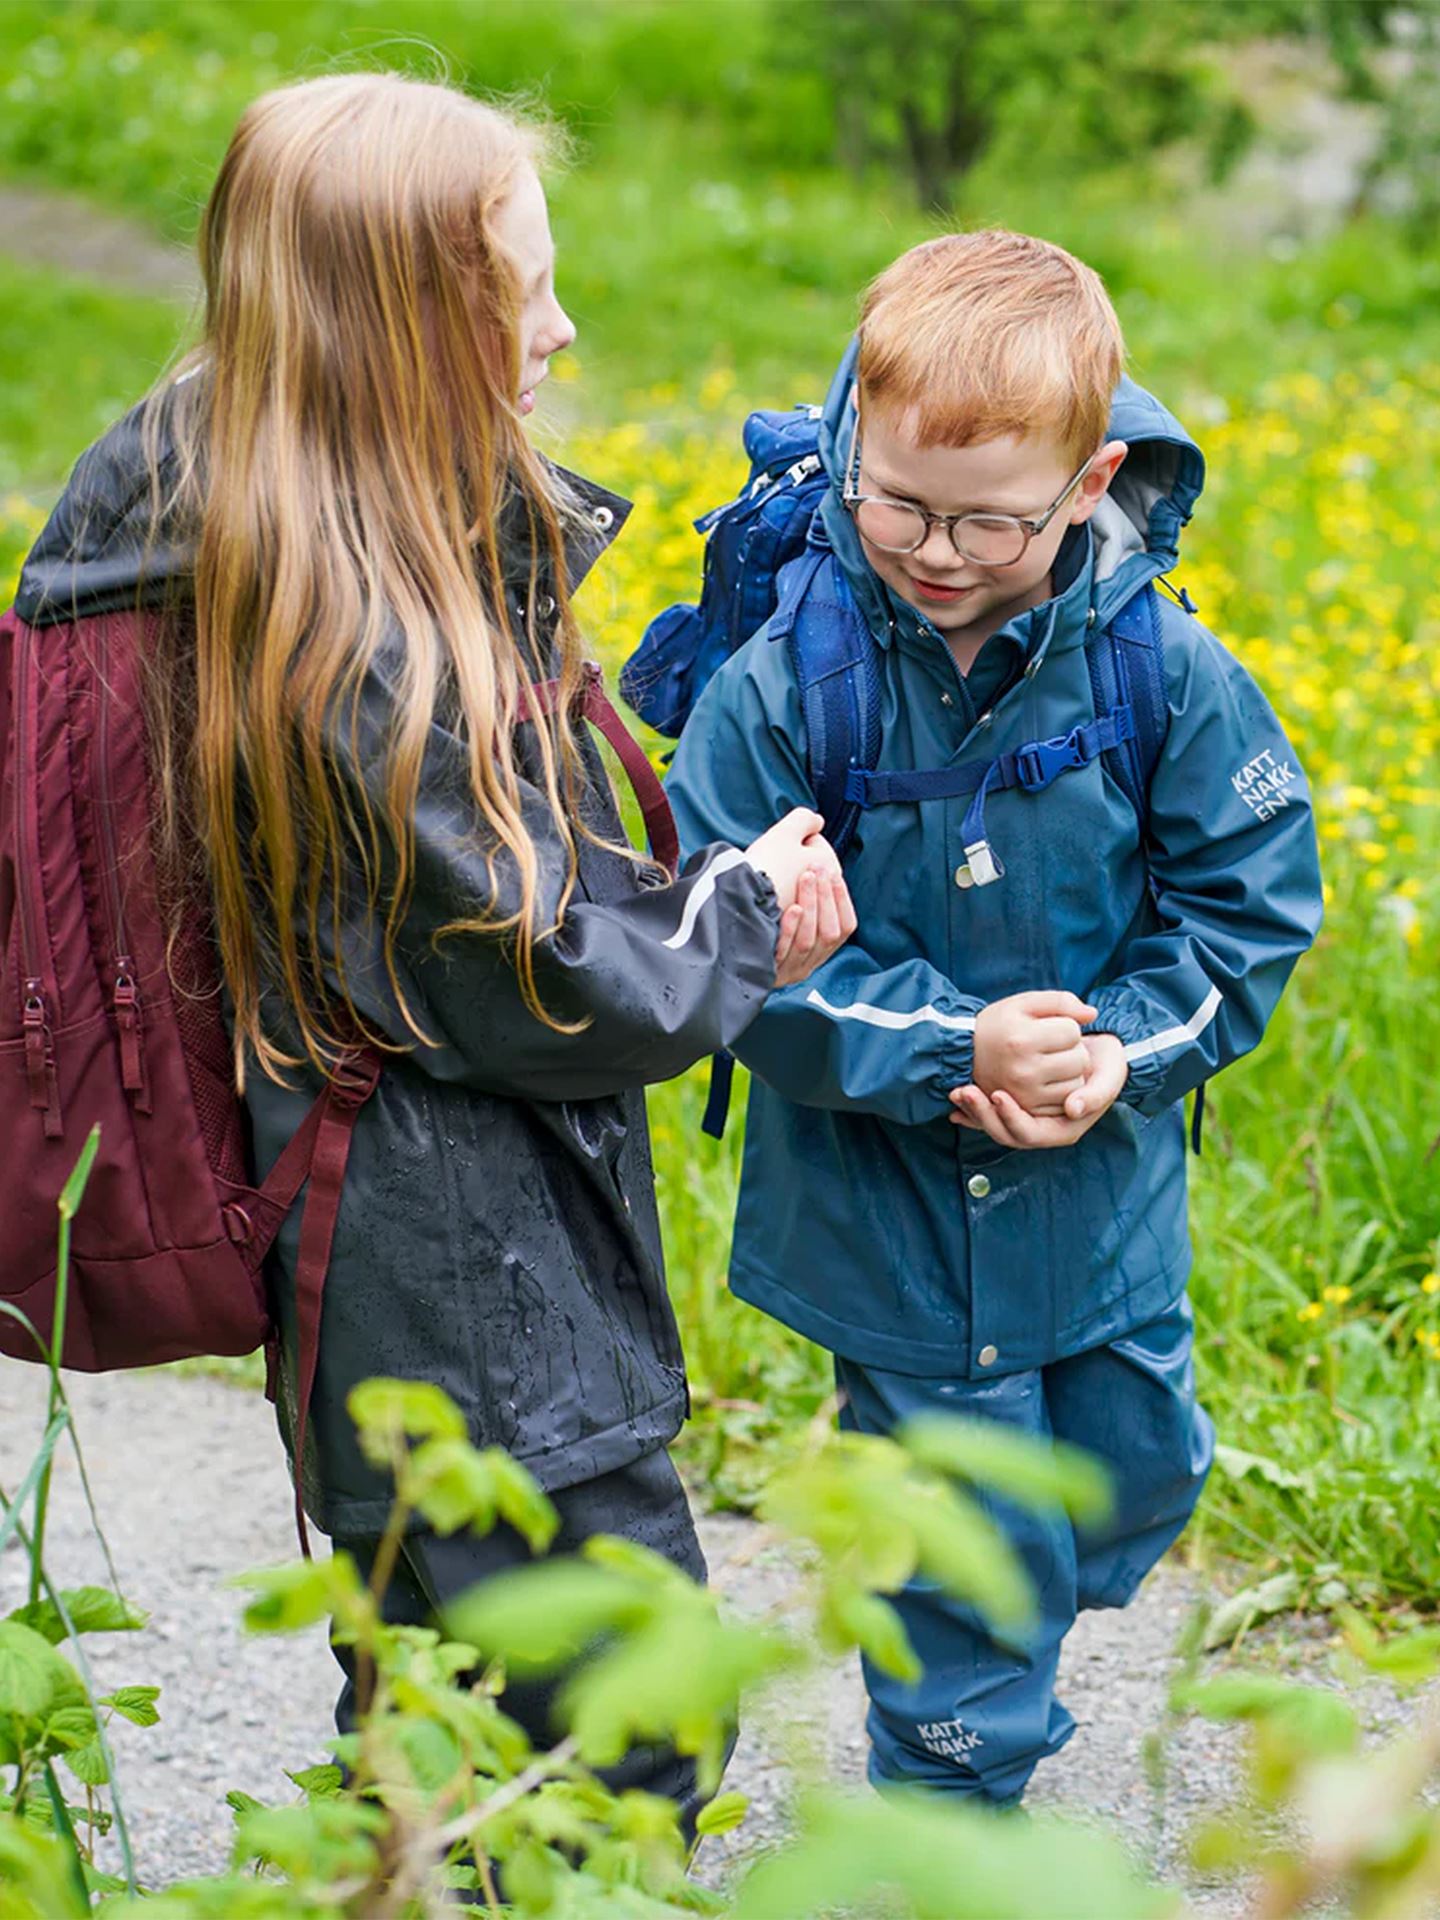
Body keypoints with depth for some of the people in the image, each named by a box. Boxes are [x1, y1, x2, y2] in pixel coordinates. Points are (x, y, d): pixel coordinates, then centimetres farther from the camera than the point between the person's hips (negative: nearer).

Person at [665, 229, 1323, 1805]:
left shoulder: (1165, 675, -11)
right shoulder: (779, 687, -16)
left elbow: (1247, 910, -4)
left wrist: (1118, 1057, -19)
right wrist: (952, 1049, -26)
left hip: (1104, 1197, 3)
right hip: (884, 1206, -3)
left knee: (1139, 1469, 21)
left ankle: (991, 1658, 52)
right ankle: (951, 1803, 32)